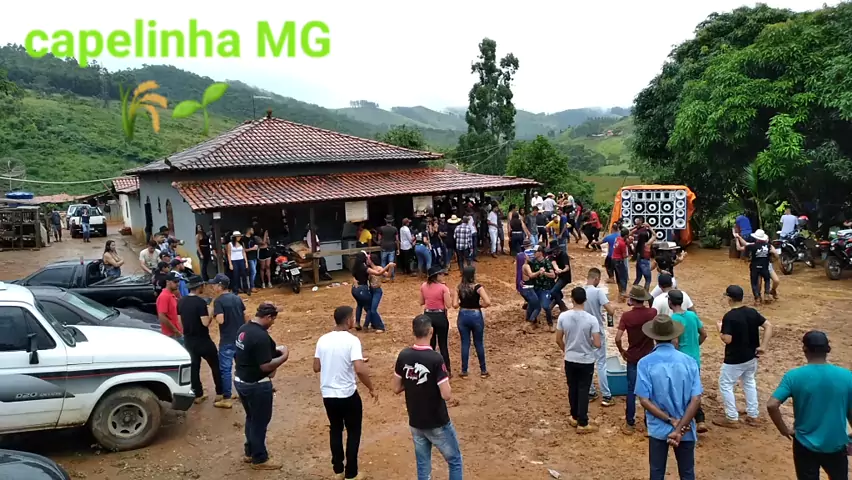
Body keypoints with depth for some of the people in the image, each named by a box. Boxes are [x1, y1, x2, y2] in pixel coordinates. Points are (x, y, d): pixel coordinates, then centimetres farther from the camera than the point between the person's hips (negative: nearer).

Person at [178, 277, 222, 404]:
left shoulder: (181, 302, 3)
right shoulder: (200, 302, -20)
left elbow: (180, 322, 10)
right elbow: (205, 323, -24)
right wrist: (211, 315, -5)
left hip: (188, 340, 7)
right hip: (202, 340, -7)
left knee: (194, 367, 14)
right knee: (215, 365, 7)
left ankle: (198, 395, 20)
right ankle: (220, 393, 12)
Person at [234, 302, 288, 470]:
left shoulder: (243, 329, 3)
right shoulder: (261, 336, -27)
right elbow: (265, 366, -26)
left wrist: (273, 350, 11)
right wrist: (284, 356, -13)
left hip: (241, 381, 9)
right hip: (256, 385, -9)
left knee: (251, 418, 24)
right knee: (260, 421, 8)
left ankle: (250, 452, 37)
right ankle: (259, 459, 22)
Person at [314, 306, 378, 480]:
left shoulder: (323, 339, -1)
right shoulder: (352, 340, -18)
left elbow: (316, 368, 5)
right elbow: (359, 370, -26)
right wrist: (372, 389, -13)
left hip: (328, 394, 5)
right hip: (348, 395, -5)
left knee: (335, 430, 22)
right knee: (353, 432, 14)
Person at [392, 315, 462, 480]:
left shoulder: (403, 356, -7)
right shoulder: (435, 359, -23)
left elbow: (396, 388, 2)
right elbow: (447, 395, -22)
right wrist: (444, 381, -4)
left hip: (415, 423, 5)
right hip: (437, 424, -5)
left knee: (423, 465, 17)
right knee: (455, 461, 14)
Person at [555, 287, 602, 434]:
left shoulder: (563, 316, -12)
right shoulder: (591, 319, -19)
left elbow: (558, 340, -2)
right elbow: (597, 344, -18)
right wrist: (589, 342, 5)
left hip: (570, 360, 2)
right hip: (586, 361, -2)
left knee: (572, 389, 18)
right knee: (583, 391, 8)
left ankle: (574, 418, 33)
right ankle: (582, 424, 15)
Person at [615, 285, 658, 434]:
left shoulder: (626, 316, -16)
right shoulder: (653, 313, -9)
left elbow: (617, 338, -19)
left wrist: (622, 351, -2)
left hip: (633, 358, -2)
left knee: (631, 390, 7)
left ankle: (630, 424, 12)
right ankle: (649, 422, 23)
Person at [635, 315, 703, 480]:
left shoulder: (645, 363, -12)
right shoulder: (689, 361, -8)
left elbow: (644, 400, -16)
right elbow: (696, 400, -13)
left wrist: (671, 421, -12)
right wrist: (679, 428, -15)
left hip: (658, 429, -1)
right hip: (686, 429, 1)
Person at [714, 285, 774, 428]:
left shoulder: (729, 317, -22)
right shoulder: (752, 312, -2)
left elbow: (727, 340, -25)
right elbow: (768, 326, 0)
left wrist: (720, 329, -6)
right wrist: (763, 346, 1)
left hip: (734, 359, -7)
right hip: (751, 356, 7)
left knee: (725, 385, 7)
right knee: (749, 383, 23)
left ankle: (732, 419, 12)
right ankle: (752, 416, 30)